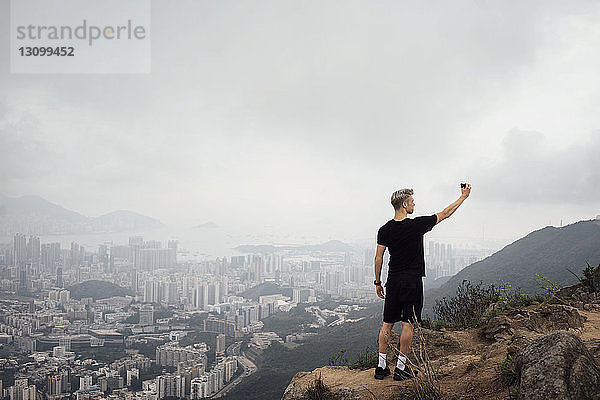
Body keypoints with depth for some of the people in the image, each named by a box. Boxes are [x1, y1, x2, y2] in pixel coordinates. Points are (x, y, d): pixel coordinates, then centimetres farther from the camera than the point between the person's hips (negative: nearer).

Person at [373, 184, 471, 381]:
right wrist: (463, 196, 15)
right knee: (408, 324, 3)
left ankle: (381, 366, 13)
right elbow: (445, 213, 1)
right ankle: (401, 368, 7)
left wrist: (378, 283, 11)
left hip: (393, 282, 4)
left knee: (387, 324, 9)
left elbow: (378, 258, 1)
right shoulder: (417, 224, -11)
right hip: (412, 282, -4)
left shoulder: (385, 230, -1)